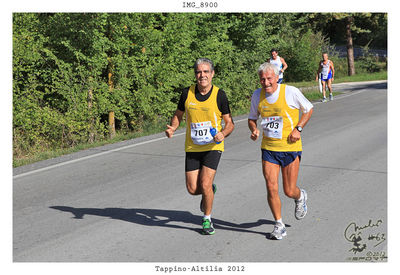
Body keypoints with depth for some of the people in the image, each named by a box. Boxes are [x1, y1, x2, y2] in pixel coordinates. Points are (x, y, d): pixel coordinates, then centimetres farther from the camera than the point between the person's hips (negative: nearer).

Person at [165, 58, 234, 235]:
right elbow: (178, 114, 12)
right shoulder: (187, 93, -3)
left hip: (213, 147, -3)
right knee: (192, 189, 0)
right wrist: (172, 128, -8)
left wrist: (223, 134, -24)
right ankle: (210, 191, 37)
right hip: (192, 148, 3)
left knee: (205, 184, -14)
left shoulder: (219, 95, -10)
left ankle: (207, 219, 10)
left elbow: (230, 123, -3)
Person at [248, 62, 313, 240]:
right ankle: (279, 225, 12)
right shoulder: (257, 95, 0)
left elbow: (308, 109, 4)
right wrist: (254, 130, -8)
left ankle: (300, 197, 41)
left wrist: (298, 129, -9)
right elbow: (252, 118, 14)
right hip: (268, 148, 3)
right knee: (271, 188, -7)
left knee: (289, 191, 3)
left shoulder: (291, 92, -11)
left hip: (290, 147, -2)